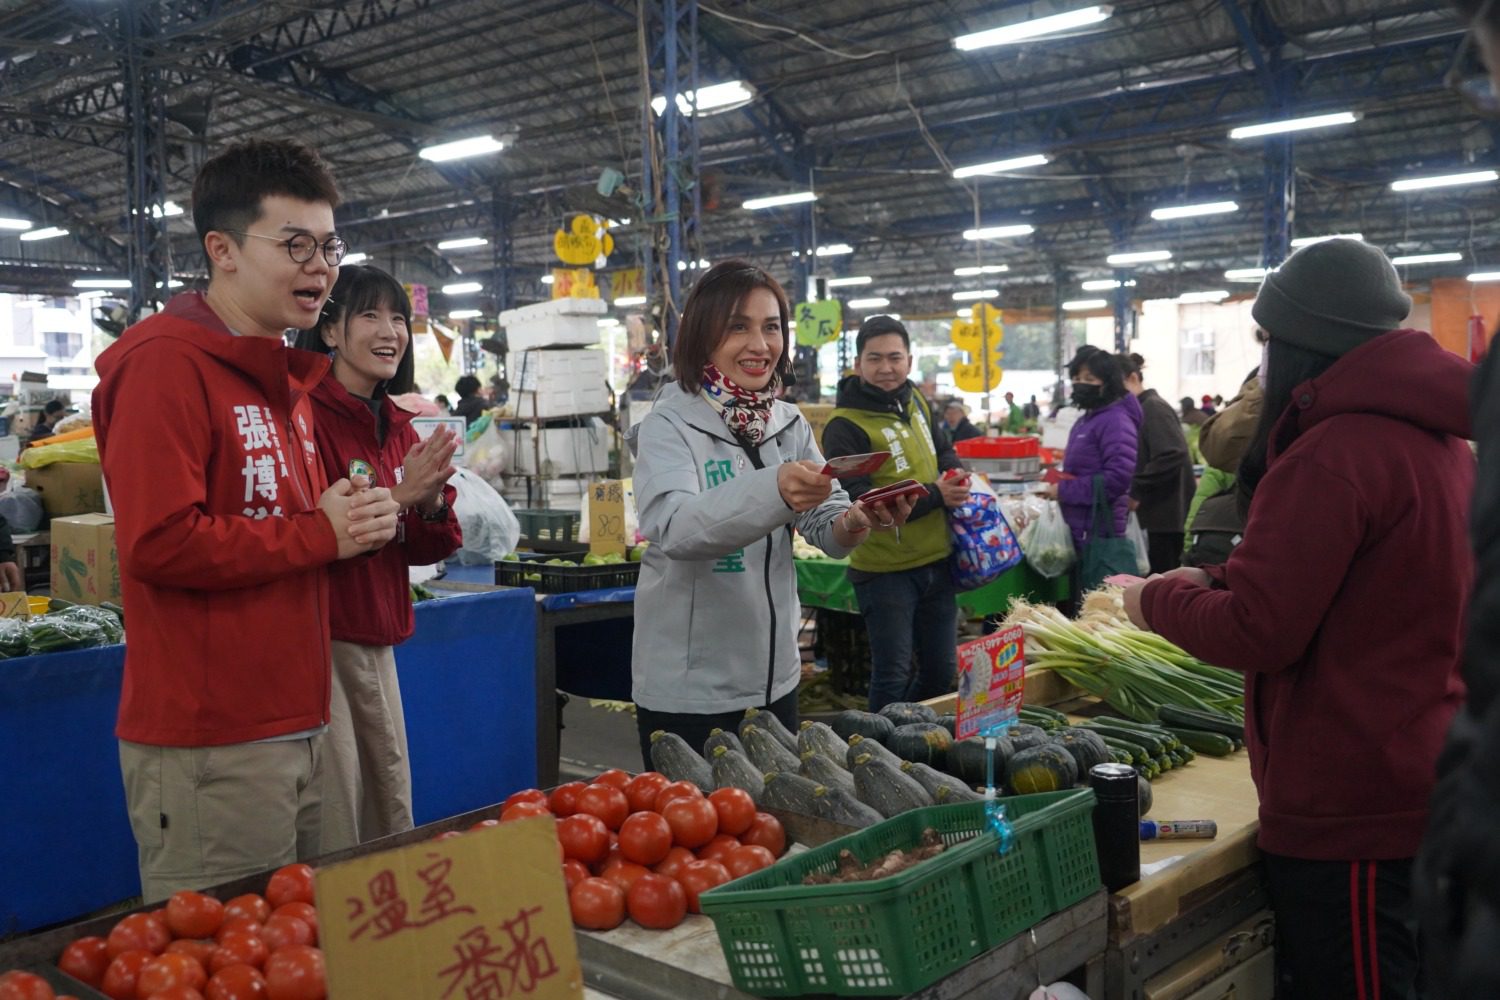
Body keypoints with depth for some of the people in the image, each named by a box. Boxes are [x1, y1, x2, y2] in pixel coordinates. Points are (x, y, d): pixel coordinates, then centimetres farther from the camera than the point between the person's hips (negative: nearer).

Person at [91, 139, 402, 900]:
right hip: (207, 746, -9)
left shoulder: (284, 378, 17)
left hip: (296, 723, 9)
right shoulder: (165, 364, -13)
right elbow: (160, 544, -22)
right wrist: (321, 534, -13)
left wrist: (360, 522, 5)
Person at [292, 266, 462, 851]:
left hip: (377, 643, 8)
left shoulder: (397, 426, 12)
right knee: (333, 837, 1)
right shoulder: (306, 413, -12)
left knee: (392, 821, 17)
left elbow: (423, 551, 14)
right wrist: (396, 495, -23)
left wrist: (432, 501, -6)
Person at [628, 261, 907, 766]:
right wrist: (771, 491, -45)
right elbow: (671, 527, -29)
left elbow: (825, 524, -2)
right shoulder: (670, 425, -11)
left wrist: (856, 521, -26)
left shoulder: (790, 424, 6)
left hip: (776, 678, 6)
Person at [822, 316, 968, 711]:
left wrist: (954, 469, 0)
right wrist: (935, 496, -22)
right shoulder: (845, 426, -17)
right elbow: (857, 503, -24)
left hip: (936, 561, 7)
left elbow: (940, 448, 25)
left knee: (942, 671, 18)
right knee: (893, 676, 3)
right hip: (885, 571, -7)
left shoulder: (914, 401, 7)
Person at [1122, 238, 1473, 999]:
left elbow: (1257, 634, -21)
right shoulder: (1440, 436, 8)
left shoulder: (1330, 455, -22)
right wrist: (1219, 581, 9)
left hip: (1351, 814, -9)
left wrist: (1159, 600, -3)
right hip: (1430, 786, 9)